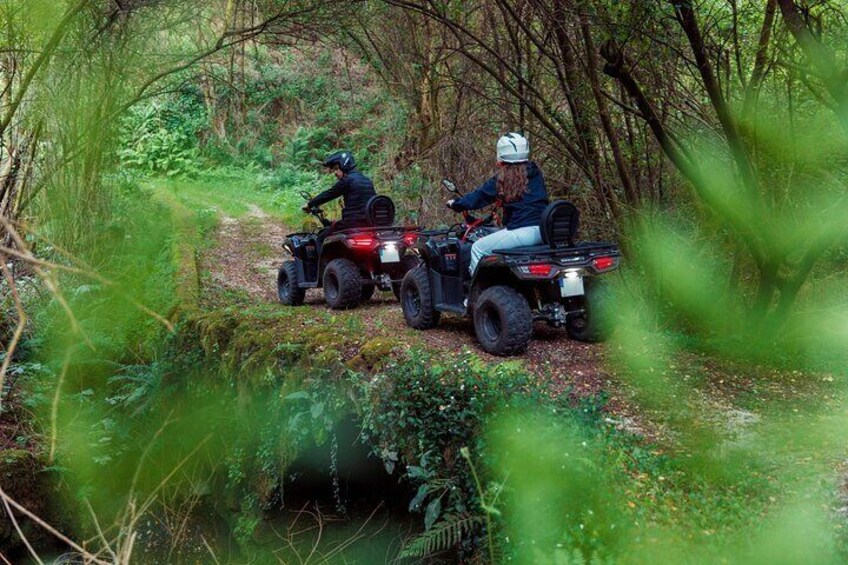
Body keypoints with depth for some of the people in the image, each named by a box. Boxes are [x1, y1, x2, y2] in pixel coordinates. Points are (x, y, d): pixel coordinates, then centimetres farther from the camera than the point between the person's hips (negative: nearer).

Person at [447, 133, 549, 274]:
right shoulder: (535, 173, 13)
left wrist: (455, 204, 23)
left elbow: (479, 196, 6)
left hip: (523, 231, -7)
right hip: (544, 230, 7)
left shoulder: (503, 179, -3)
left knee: (478, 248, 4)